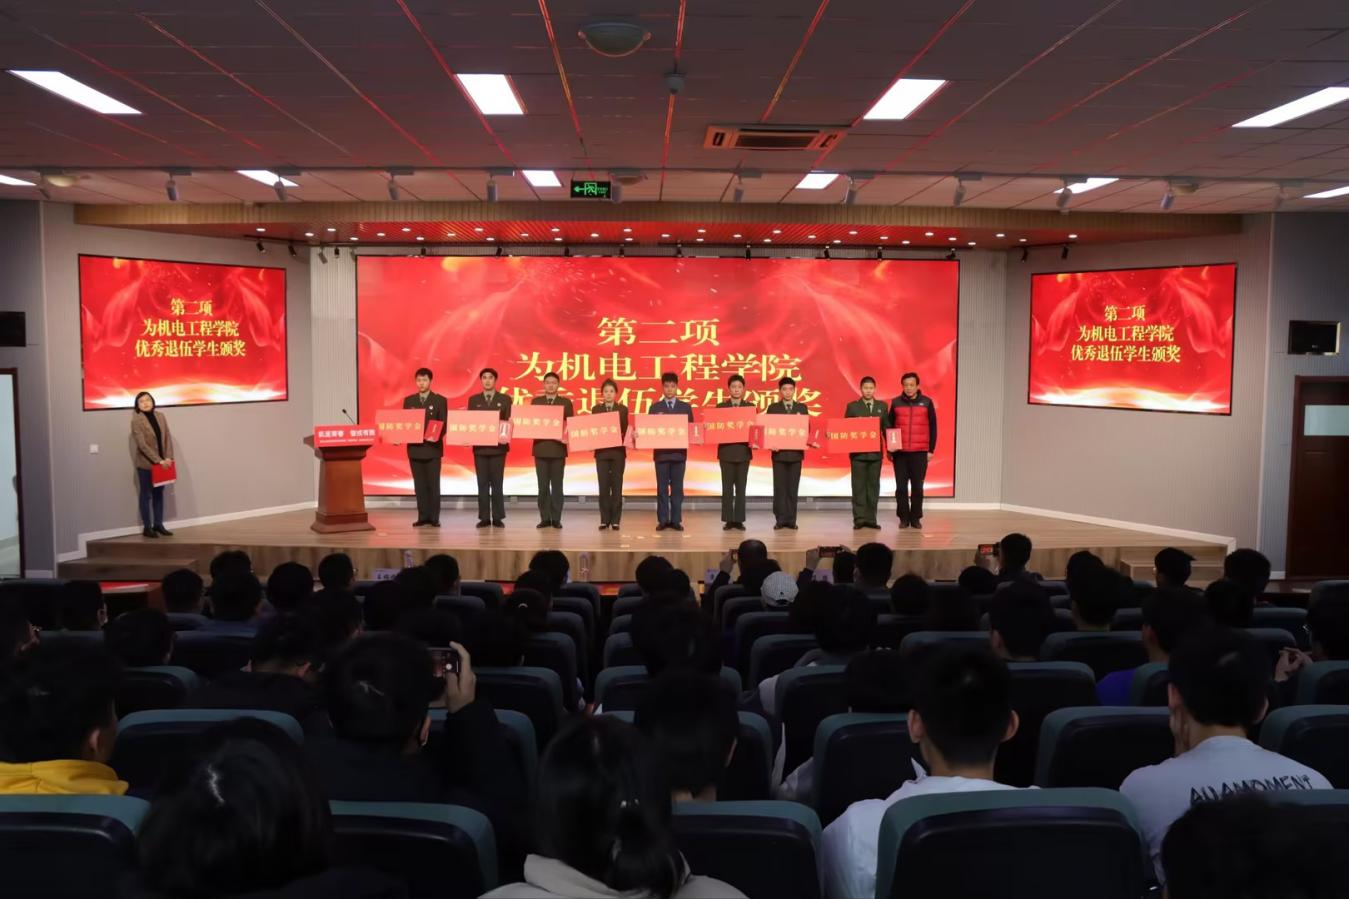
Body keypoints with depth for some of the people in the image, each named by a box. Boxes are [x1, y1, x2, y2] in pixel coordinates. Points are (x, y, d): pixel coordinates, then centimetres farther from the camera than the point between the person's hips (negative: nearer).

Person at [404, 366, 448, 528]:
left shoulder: (440, 400, 1)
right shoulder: (408, 400, 11)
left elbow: (444, 424, -3)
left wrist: (436, 436, -20)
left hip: (433, 447, -3)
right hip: (414, 448, 3)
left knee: (433, 484, -2)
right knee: (419, 484, 5)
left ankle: (434, 518, 3)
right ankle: (423, 517, 10)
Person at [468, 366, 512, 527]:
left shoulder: (505, 399, 5)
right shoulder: (473, 399, 10)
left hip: (498, 446, -1)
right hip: (479, 446, 1)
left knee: (497, 483, 0)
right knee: (482, 483, 3)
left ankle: (497, 518, 5)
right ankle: (484, 517, 7)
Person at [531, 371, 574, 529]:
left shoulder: (566, 402, 5)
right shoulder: (535, 401, 9)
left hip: (558, 448, -1)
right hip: (541, 448, 1)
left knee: (557, 485, 3)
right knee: (543, 485, 3)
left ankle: (556, 518, 7)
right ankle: (545, 518, 8)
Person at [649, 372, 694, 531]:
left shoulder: (686, 407, 8)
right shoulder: (655, 407, 7)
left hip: (679, 452, 0)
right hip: (661, 452, 0)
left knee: (677, 487, 3)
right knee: (662, 487, 2)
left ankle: (676, 520, 8)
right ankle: (662, 520, 7)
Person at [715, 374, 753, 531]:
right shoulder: (721, 406, 4)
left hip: (743, 451, 1)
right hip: (726, 450, 0)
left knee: (741, 487, 4)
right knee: (727, 487, 2)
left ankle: (739, 520, 9)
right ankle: (728, 520, 7)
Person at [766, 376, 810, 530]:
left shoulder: (802, 408, 9)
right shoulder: (773, 408, 5)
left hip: (796, 452, 1)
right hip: (779, 452, -1)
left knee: (793, 487, 2)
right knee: (779, 487, 0)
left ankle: (791, 520, 7)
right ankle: (780, 519, 4)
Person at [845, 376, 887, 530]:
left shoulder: (882, 406, 9)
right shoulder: (852, 406, 2)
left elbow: (887, 428, 9)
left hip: (876, 452, 2)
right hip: (858, 452, -2)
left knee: (874, 485, 5)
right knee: (859, 486, 0)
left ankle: (871, 518, 11)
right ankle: (859, 519, 3)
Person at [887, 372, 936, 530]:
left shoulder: (927, 402, 2)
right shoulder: (895, 403, 5)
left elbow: (932, 427, 5)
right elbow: (889, 427, 8)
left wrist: (931, 450, 1)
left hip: (920, 452, -1)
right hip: (900, 452, 1)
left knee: (917, 486, 3)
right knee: (901, 486, 2)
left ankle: (916, 518, 12)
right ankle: (904, 518, 11)